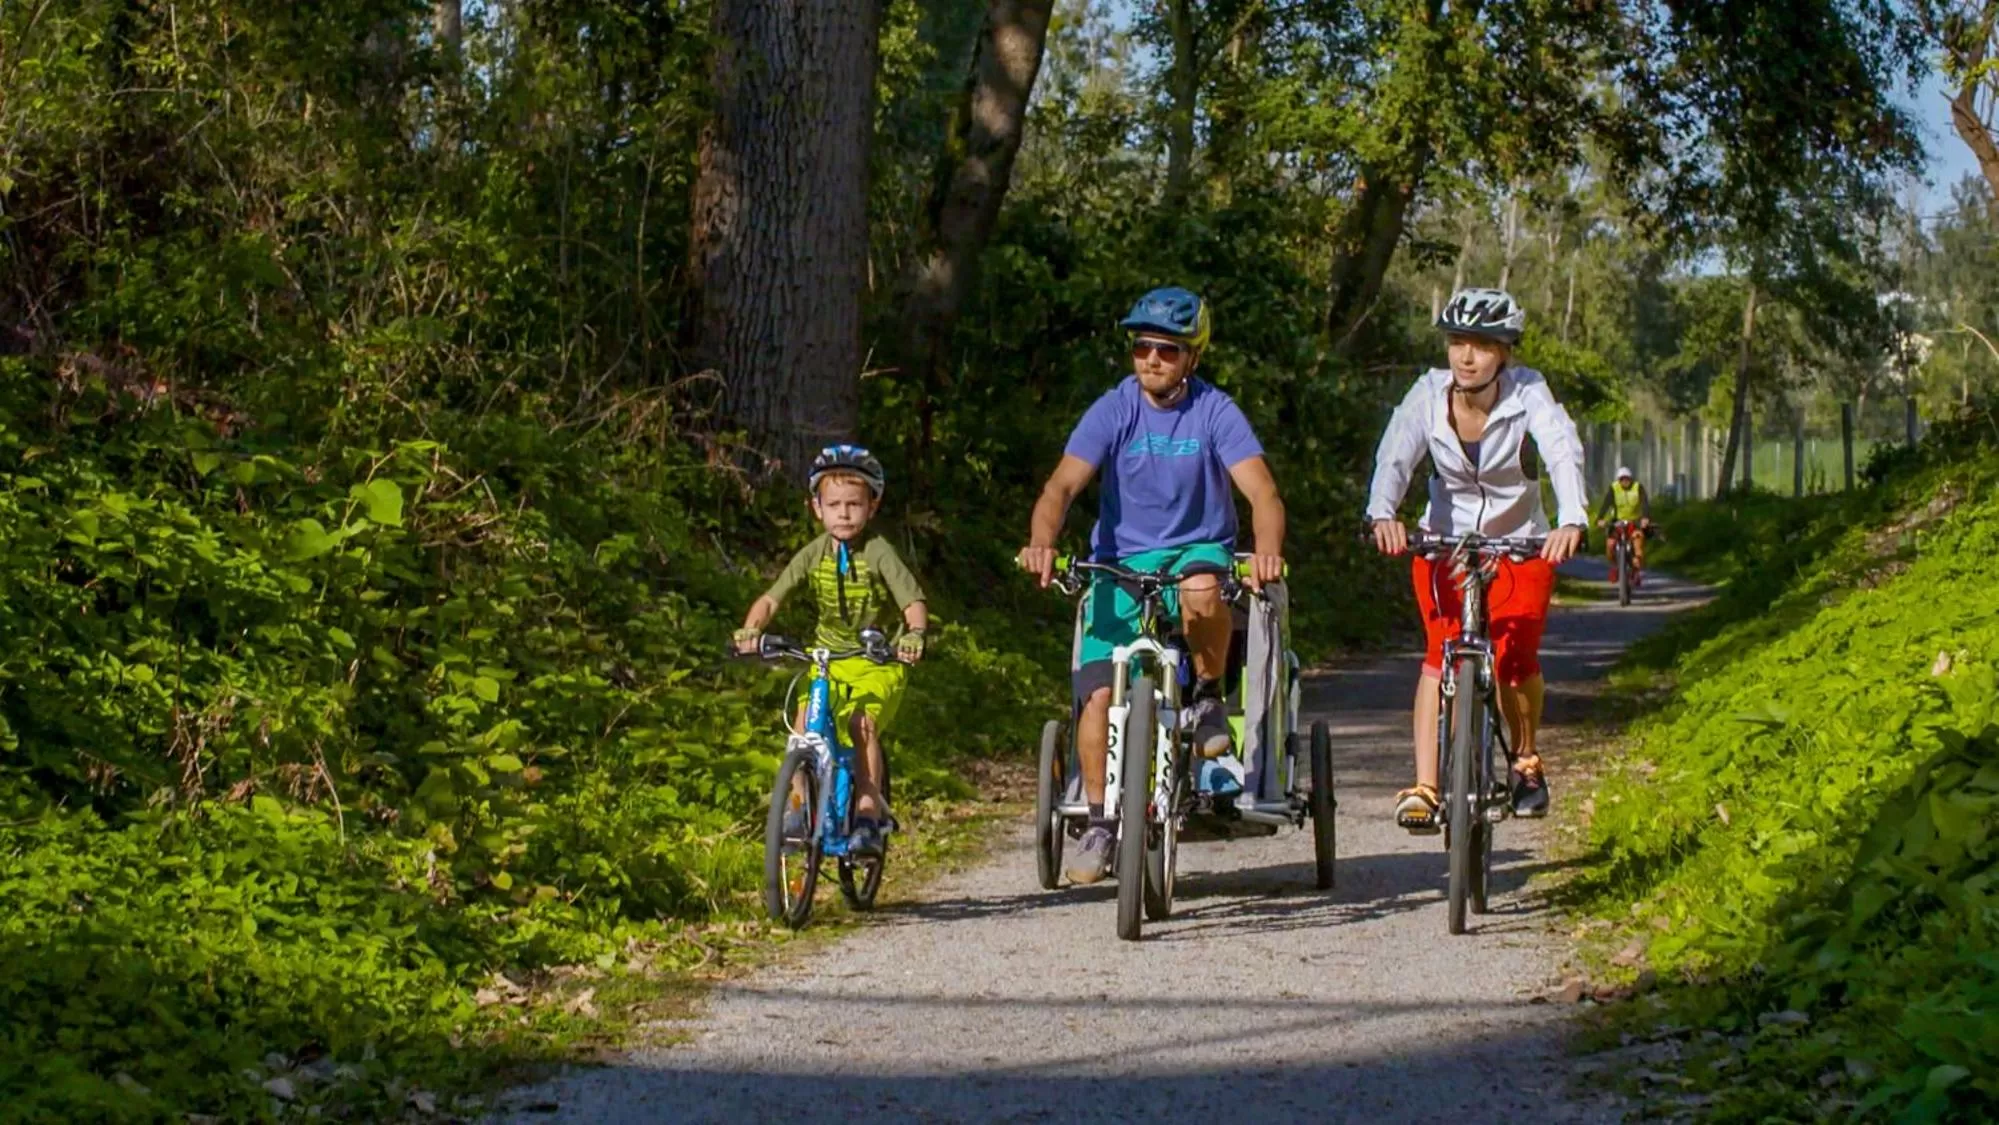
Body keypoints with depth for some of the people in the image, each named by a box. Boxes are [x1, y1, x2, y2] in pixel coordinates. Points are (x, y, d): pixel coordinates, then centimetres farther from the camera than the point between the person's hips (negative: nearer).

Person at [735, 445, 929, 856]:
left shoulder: (878, 552, -14)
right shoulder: (814, 554, -5)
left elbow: (913, 601, -21)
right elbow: (772, 597, -9)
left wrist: (914, 634, -42)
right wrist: (750, 630, -28)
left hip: (877, 660, -3)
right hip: (828, 656, 4)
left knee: (862, 724, -25)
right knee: (805, 723, -17)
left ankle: (868, 815, -19)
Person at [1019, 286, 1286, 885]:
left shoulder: (1215, 411, -7)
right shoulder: (1114, 410, -4)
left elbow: (1261, 489, -18)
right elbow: (1064, 483, -15)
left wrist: (1268, 548, -39)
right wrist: (1041, 541, -36)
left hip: (1198, 550, -1)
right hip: (1122, 561, 1)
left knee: (1201, 590, -39)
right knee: (1097, 693, -15)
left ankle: (1209, 698, -12)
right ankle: (1098, 822, 0)